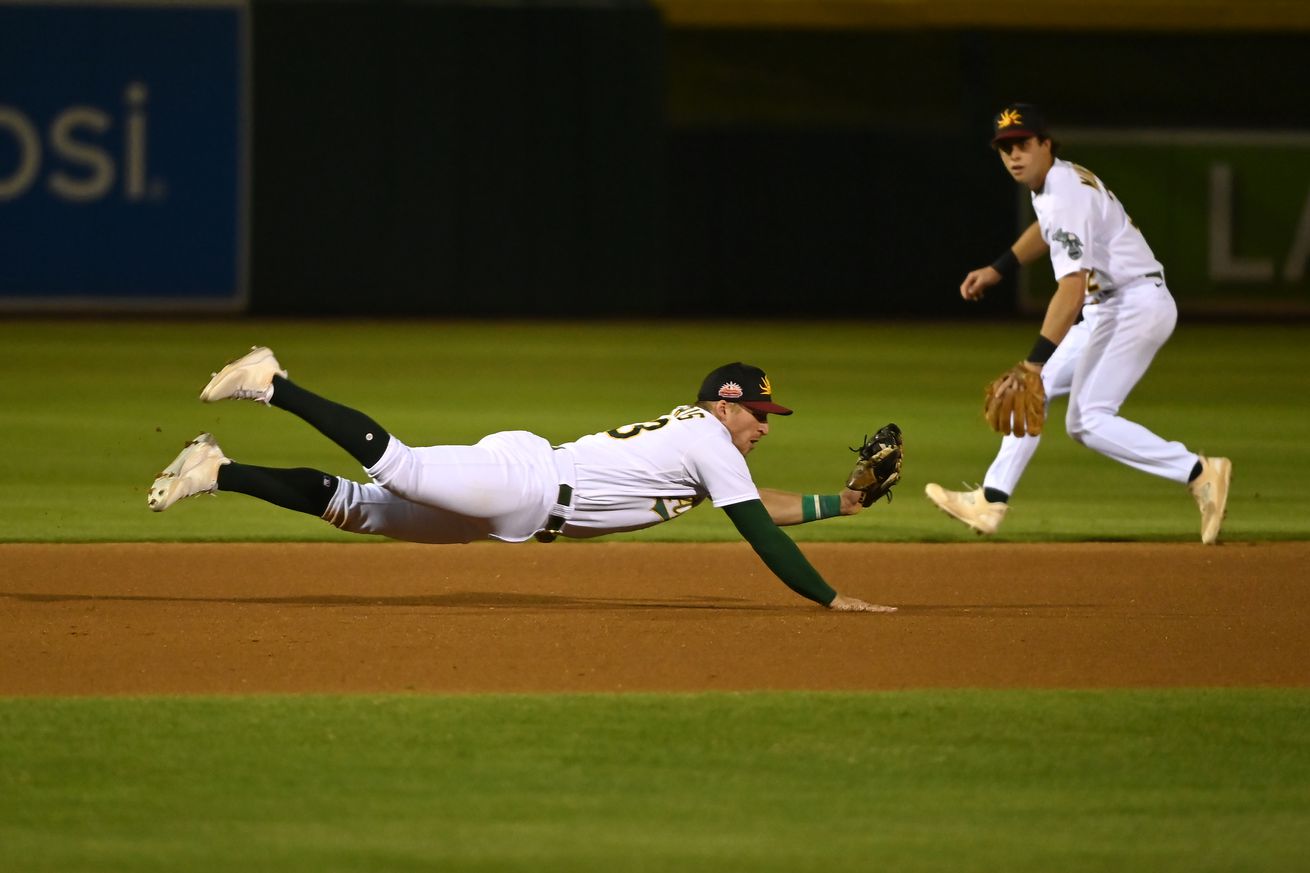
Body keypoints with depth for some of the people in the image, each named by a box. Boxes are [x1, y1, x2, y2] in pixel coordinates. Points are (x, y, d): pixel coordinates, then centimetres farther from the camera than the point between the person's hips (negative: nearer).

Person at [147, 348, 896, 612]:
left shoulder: (696, 436, 23)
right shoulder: (710, 439, -5)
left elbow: (759, 504, 30)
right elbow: (759, 533, -10)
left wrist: (839, 504, 21)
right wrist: (830, 599, -8)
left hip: (519, 496, 8)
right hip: (519, 479, -8)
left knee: (356, 507, 4)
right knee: (395, 467, -24)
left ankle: (218, 473, 2)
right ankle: (273, 386, -18)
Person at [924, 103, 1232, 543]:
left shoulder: (1067, 195, -23)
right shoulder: (1050, 182, 8)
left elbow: (1072, 290, -33)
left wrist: (1035, 361, -38)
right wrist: (997, 270, 28)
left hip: (1137, 305, -11)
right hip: (1107, 312, 11)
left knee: (1088, 421, -17)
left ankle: (1198, 472, -16)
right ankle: (991, 500, 17)